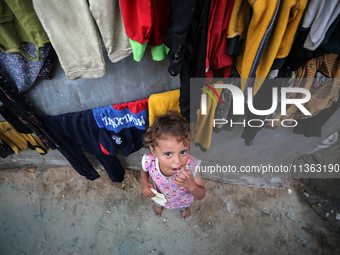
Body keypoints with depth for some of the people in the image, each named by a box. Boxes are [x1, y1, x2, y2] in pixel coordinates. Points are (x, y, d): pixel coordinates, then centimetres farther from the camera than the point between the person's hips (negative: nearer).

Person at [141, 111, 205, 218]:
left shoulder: (191, 166, -45)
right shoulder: (149, 161, -40)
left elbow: (201, 196, -31)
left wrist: (191, 185, -51)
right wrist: (144, 182, -28)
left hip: (183, 199, 0)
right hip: (160, 196, 1)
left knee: (184, 205, 37)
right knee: (158, 202, 37)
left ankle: (184, 208, 74)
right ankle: (159, 205, 75)